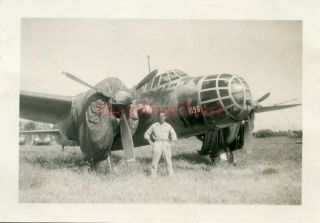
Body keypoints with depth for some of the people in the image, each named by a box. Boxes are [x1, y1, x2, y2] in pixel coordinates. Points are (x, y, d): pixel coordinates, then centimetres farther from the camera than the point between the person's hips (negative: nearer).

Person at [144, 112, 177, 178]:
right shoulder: (154, 126, 9)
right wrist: (150, 142, 4)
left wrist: (170, 143, -1)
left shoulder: (168, 126, 11)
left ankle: (171, 174, -1)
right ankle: (153, 175, -4)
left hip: (166, 144, 1)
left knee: (168, 160, -5)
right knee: (155, 160, -8)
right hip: (157, 144, -1)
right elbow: (146, 134, 15)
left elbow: (174, 135, 11)